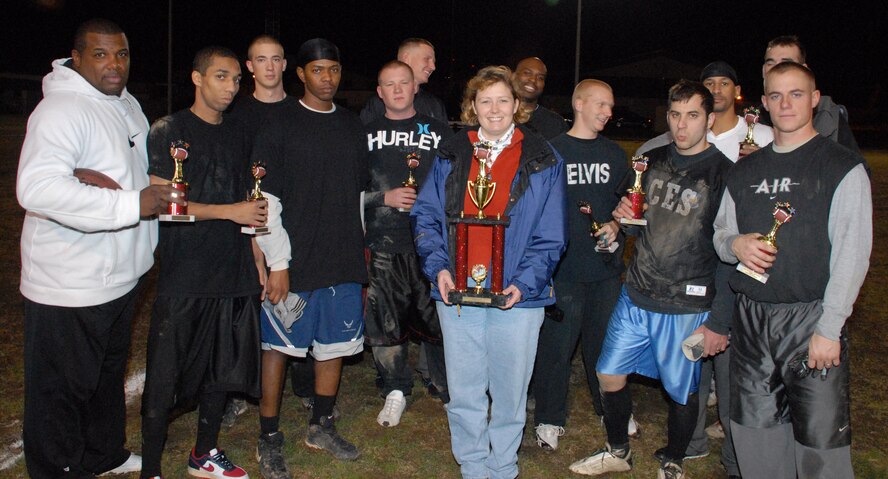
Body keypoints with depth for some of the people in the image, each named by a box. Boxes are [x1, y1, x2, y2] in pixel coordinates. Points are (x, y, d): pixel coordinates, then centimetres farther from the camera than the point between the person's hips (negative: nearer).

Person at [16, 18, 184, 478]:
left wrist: (163, 189, 7)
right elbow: (37, 187, -34)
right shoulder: (62, 109, -20)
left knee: (108, 375, 24)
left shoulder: (127, 103, 11)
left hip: (120, 276, 10)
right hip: (68, 287, -10)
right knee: (61, 389, 7)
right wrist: (132, 204, -33)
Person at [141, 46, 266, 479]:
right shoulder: (169, 131, -4)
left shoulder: (236, 133, 14)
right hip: (183, 277, -5)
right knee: (166, 377, 1)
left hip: (233, 275, 6)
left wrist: (257, 261, 12)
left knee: (223, 370, 14)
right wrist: (230, 211, -14)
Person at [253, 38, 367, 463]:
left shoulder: (352, 126, 11)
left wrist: (359, 247, 13)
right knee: (277, 344, 3)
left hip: (344, 260, 5)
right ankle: (269, 435, 18)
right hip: (294, 260, -5)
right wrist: (277, 262, -13)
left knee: (336, 342, 12)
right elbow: (265, 198, -8)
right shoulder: (280, 124, -4)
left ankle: (322, 426, 29)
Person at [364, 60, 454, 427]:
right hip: (383, 245, 1)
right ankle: (396, 391, 23)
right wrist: (385, 198, -6)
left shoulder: (440, 132, 11)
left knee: (440, 320, -1)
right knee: (385, 323, 5)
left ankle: (451, 390, 18)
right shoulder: (366, 135, 12)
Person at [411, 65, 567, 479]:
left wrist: (524, 281, -13)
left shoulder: (543, 161, 2)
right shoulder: (451, 155, 9)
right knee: (463, 393, 10)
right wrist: (438, 266, -6)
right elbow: (425, 214, 9)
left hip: (517, 294, -1)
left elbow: (551, 236, 0)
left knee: (509, 392, 10)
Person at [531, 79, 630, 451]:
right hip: (563, 265, -4)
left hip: (606, 264, 4)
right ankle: (549, 418, 18)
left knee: (605, 340, 14)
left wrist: (615, 225, -3)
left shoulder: (614, 154, 12)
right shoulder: (551, 151, -2)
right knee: (556, 344, 2)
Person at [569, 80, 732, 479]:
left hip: (686, 307, -5)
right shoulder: (653, 160, 7)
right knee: (609, 376, 10)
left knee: (681, 390, 10)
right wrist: (623, 215, -4)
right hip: (635, 295, 5)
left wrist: (720, 322, -12)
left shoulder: (723, 174, -9)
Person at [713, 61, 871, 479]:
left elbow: (851, 253, -8)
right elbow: (720, 231, 19)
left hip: (811, 319, -4)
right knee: (754, 431, 11)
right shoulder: (745, 171, 13)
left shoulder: (843, 167, -2)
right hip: (751, 319, 5)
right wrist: (734, 244, -6)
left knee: (820, 437, -3)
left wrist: (829, 328, -15)